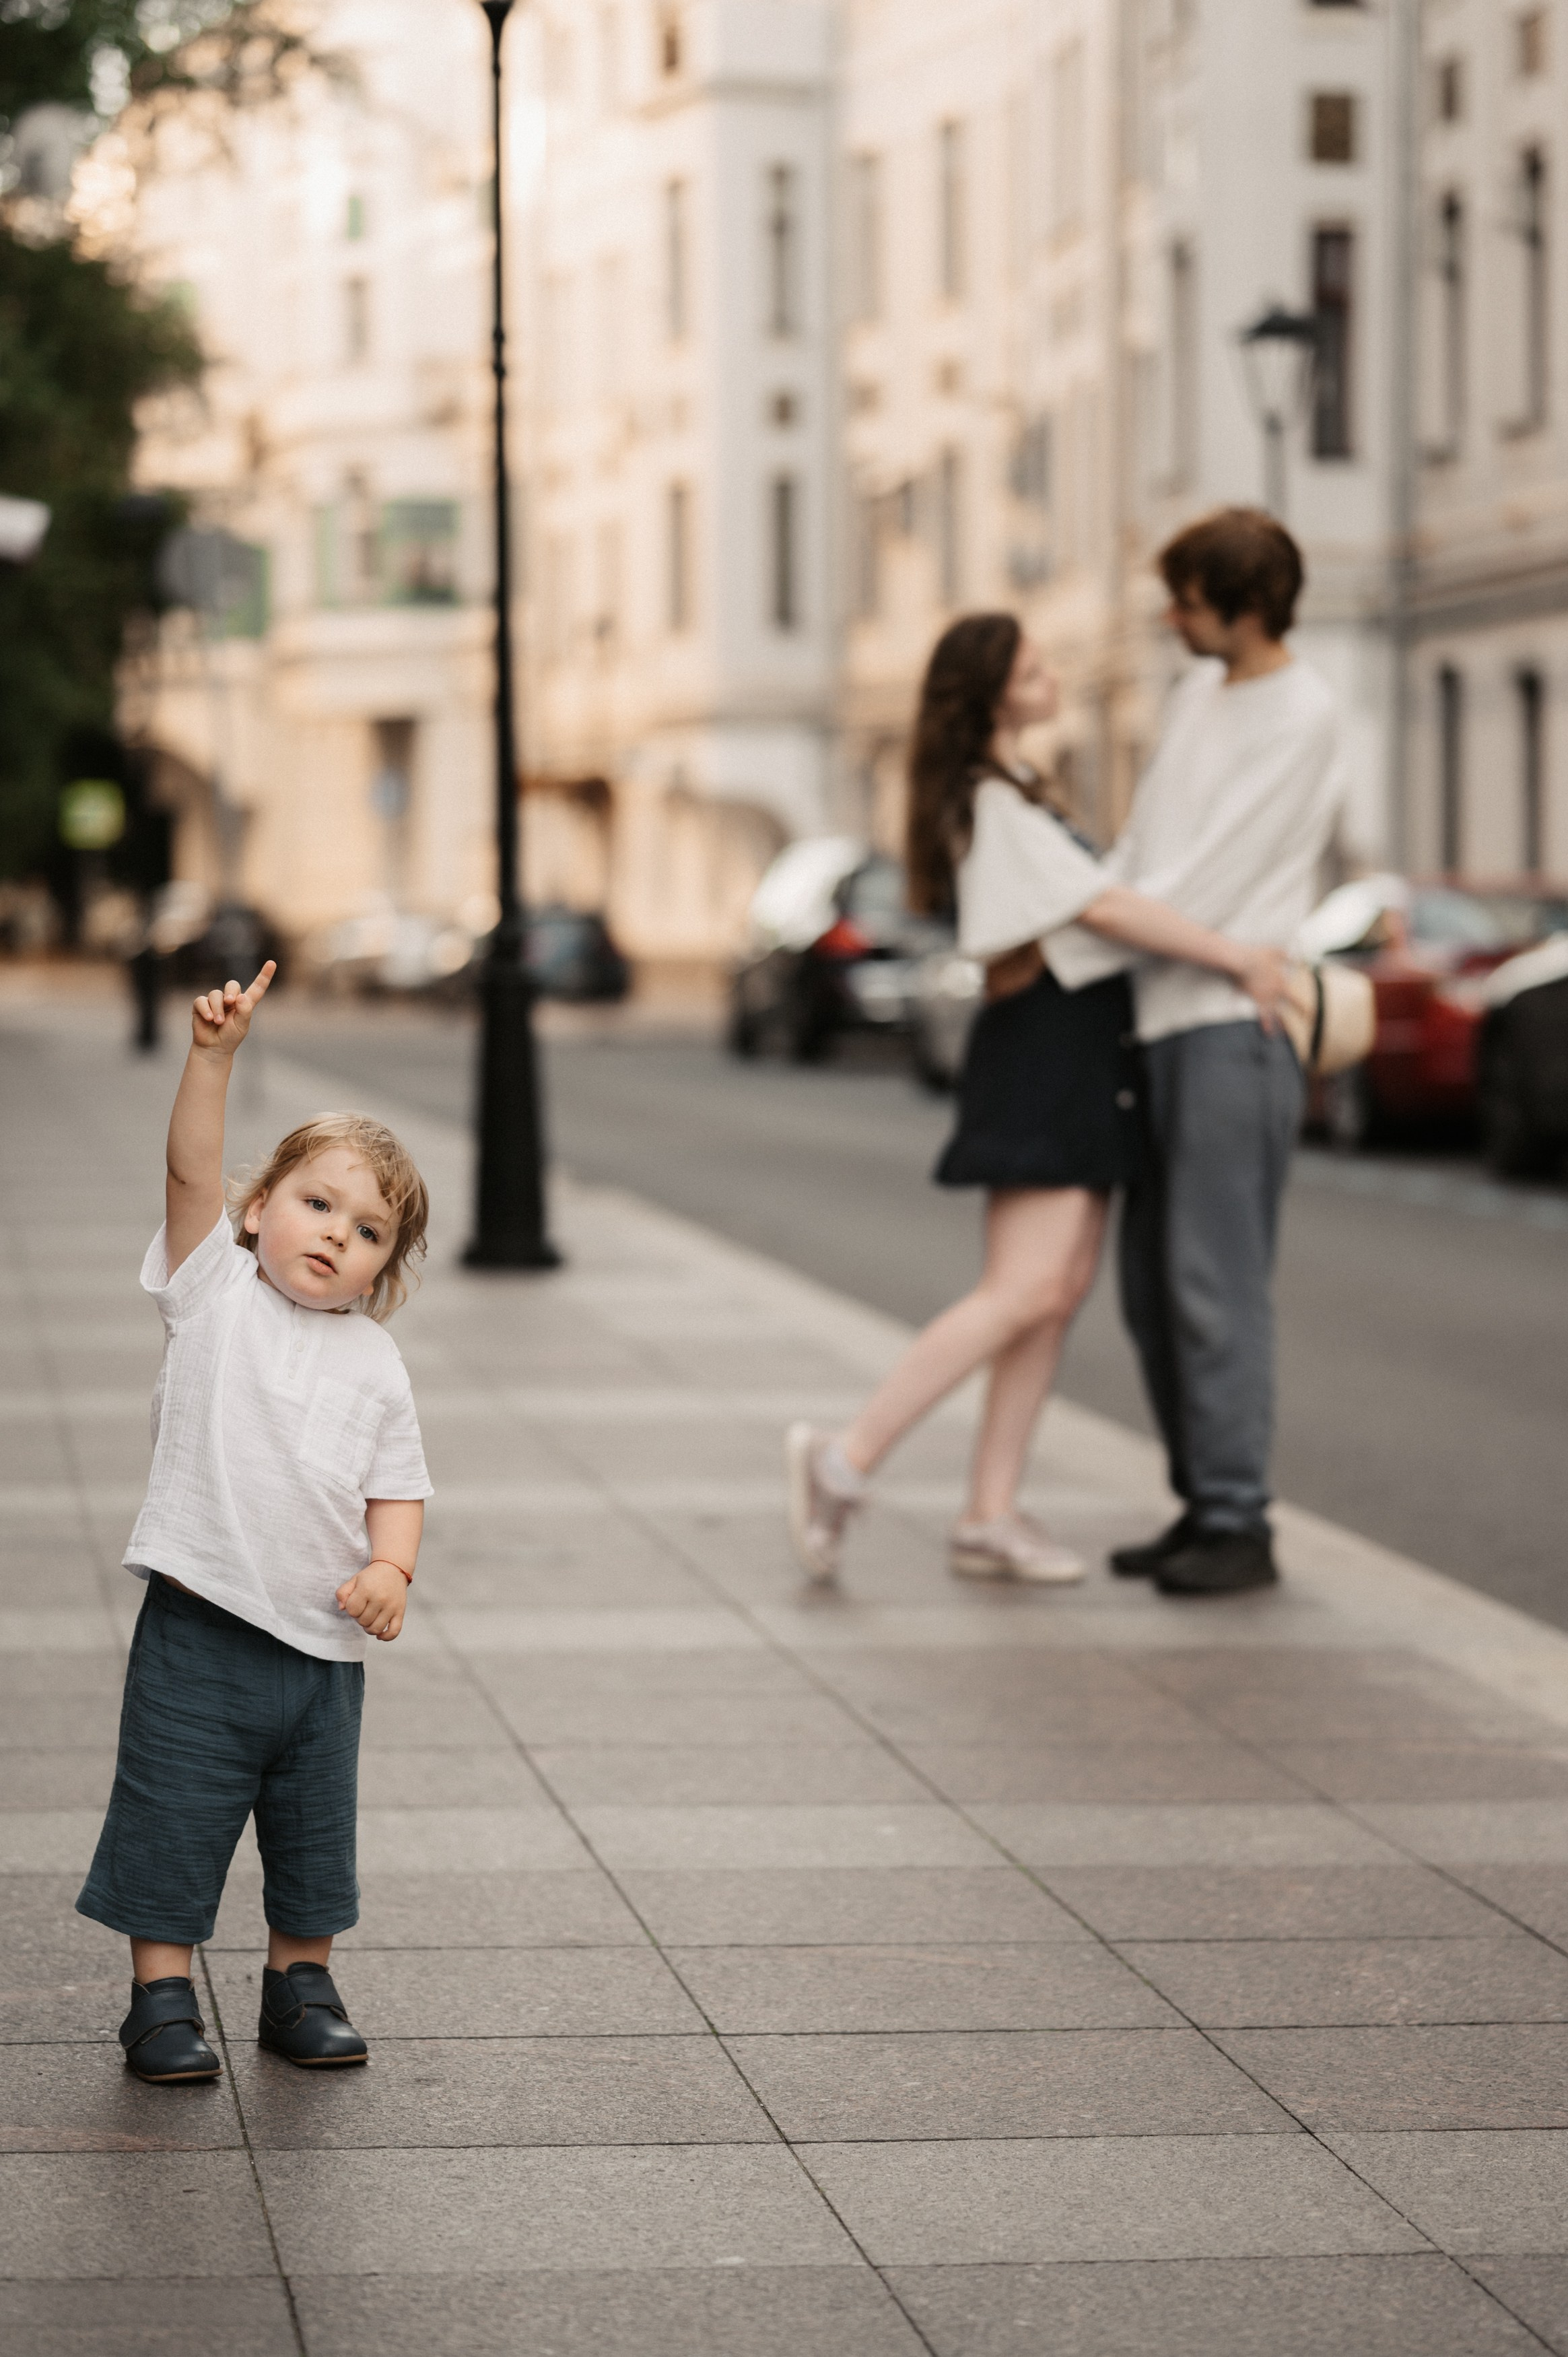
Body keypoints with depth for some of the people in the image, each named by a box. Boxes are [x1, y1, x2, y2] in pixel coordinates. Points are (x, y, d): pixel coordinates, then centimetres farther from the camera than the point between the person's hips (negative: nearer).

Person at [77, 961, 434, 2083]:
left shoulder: (375, 1362, 7)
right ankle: (163, 1994, 13)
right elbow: (194, 1170, -15)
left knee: (315, 1831, 14)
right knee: (173, 1819, 2)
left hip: (323, 1645, 3)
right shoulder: (216, 1294, -1)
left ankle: (301, 1981, 31)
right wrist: (215, 1055, -26)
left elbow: (396, 1491, 8)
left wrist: (389, 1570, -12)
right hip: (200, 1627, -3)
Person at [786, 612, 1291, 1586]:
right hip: (1043, 1047, -10)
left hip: (1083, 1057, 10)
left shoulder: (1012, 791, 18)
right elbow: (1105, 909, -19)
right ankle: (846, 1459, -12)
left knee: (1064, 1288, 5)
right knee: (1025, 1292, -14)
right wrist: (1238, 957, -17)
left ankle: (990, 1516, 6)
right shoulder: (994, 805, -13)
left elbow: (1096, 902, 24)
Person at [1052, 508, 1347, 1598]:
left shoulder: (1303, 718, -12)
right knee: (1154, 1280, 10)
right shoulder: (1201, 691, 15)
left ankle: (1240, 1524, -5)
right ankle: (1202, 1506, 17)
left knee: (1215, 1280, -9)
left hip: (1237, 1024, -9)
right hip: (1166, 1018, 9)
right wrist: (1081, 918, 10)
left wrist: (1060, 954, -14)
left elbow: (1208, 885, -16)